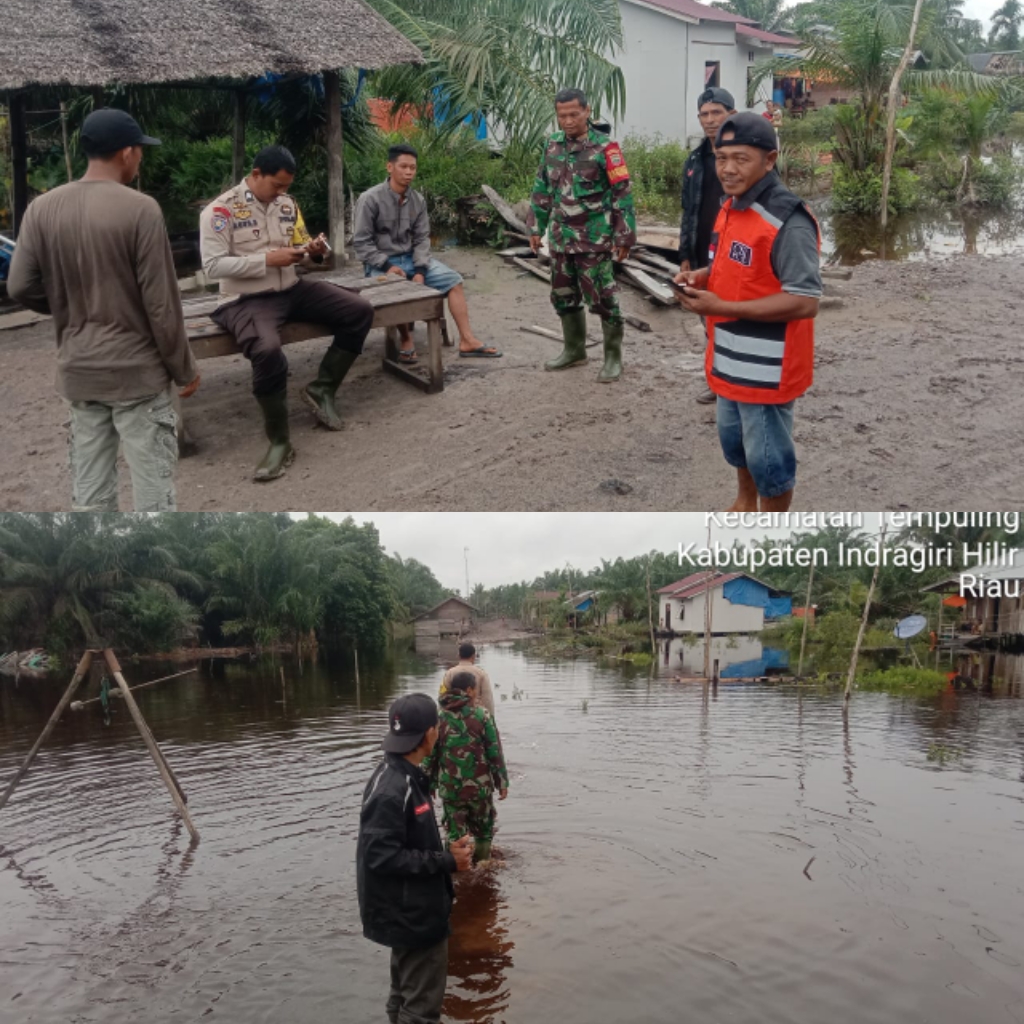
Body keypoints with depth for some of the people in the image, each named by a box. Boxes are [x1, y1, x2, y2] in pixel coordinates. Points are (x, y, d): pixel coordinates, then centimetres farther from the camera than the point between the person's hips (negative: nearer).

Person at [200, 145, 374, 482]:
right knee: (267, 352, -37)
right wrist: (268, 259, -21)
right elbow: (213, 266, -16)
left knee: (360, 312, -6)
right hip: (247, 300, -7)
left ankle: (321, 389, 6)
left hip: (293, 289, 7)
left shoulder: (287, 204, 9)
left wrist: (314, 251, -7)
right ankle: (279, 442, -19)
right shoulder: (221, 210, -10)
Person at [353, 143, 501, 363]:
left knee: (453, 279, -7)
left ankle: (467, 341, -9)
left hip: (411, 258, 6)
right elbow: (361, 242, -13)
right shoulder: (370, 199, -12)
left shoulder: (418, 200, 3)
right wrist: (387, 266, -22)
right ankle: (406, 340, -12)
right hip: (380, 263, -6)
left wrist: (420, 270, -14)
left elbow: (421, 238, 2)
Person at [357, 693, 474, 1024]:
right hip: (412, 914, -10)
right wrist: (446, 861, -23)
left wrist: (446, 854, 3)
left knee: (406, 996, 23)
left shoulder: (406, 776, 3)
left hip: (412, 910, 10)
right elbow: (380, 855, -28)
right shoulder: (391, 789, -27)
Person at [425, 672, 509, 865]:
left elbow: (430, 755, 1)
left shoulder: (439, 717, -1)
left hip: (450, 788, 1)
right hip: (480, 786, -1)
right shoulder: (482, 715, -7)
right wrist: (502, 782, 0)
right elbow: (495, 752, -7)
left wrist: (430, 785, 10)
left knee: (455, 834, 9)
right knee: (483, 831, 18)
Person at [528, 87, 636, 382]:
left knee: (602, 299, -3)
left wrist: (624, 236, -12)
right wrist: (536, 228, 14)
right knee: (563, 296, 14)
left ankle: (613, 357, 9)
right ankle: (574, 350, 30)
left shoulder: (604, 148, -10)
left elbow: (622, 194, -10)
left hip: (594, 240, -6)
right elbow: (542, 190, 16)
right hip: (561, 239, 6)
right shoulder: (553, 145, 8)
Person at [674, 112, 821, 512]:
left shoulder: (788, 222, -24)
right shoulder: (731, 206, 5)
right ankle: (745, 503, 51)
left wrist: (721, 308, -28)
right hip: (730, 359, 9)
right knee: (733, 437, 27)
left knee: (767, 455, 8)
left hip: (766, 368, -9)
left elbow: (805, 302, -28)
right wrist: (701, 277, -3)